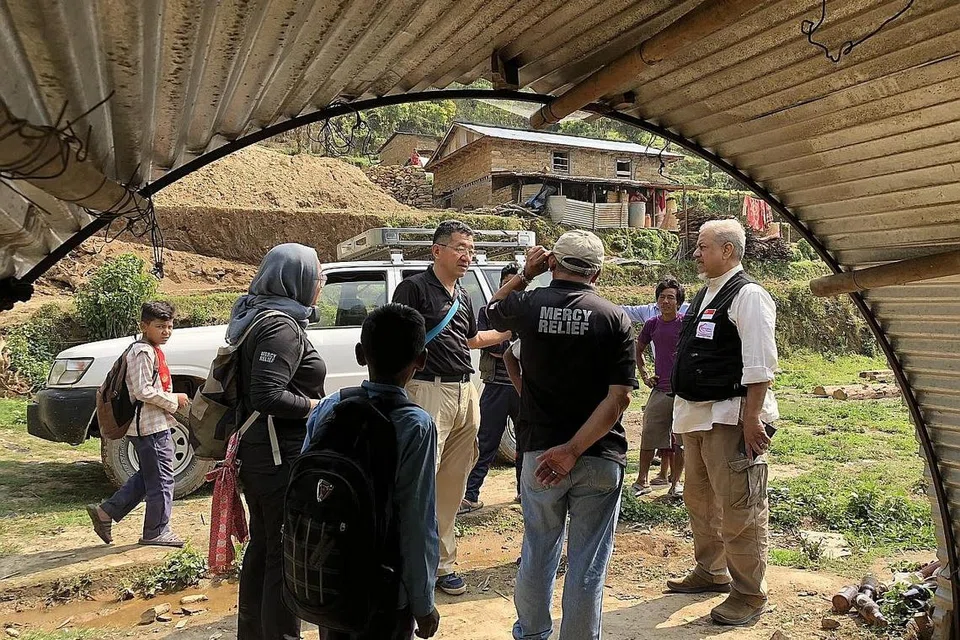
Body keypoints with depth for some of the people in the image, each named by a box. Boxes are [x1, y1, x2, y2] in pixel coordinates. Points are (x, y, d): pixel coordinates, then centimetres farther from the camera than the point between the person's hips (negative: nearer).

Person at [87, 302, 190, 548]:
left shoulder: (153, 351, 16)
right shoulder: (143, 352, -16)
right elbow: (143, 391, -22)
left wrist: (173, 401, 12)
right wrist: (174, 400, -14)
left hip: (154, 424, 10)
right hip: (151, 426, -10)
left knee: (146, 476, 19)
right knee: (161, 479, -1)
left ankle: (106, 512, 24)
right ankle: (157, 531, 10)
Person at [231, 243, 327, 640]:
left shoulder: (262, 317, 11)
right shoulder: (283, 327, -19)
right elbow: (268, 397, -28)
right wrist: (315, 405, -15)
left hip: (259, 451, 10)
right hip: (282, 456, -10)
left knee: (263, 546, 21)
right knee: (288, 553, 1)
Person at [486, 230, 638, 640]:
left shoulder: (528, 305, -5)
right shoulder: (615, 318, -7)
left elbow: (493, 309, 20)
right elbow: (620, 396, -14)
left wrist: (525, 274, 20)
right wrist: (574, 449, -16)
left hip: (540, 451, 2)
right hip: (600, 456, -2)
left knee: (538, 552, 21)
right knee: (587, 566, 9)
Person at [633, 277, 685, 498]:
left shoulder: (686, 322, -5)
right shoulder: (652, 324, 5)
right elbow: (638, 350, 21)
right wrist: (644, 374, 12)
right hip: (659, 389, 3)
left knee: (680, 438, 5)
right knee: (649, 436, 3)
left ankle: (676, 481, 17)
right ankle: (642, 481, 12)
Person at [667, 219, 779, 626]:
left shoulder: (748, 295, -13)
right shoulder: (703, 296, 15)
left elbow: (759, 365, -19)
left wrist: (752, 418, -23)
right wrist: (684, 410, 21)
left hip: (730, 419, -10)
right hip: (696, 417, 10)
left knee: (738, 508, -2)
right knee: (699, 500, 20)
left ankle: (749, 596, 13)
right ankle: (710, 573, 37)